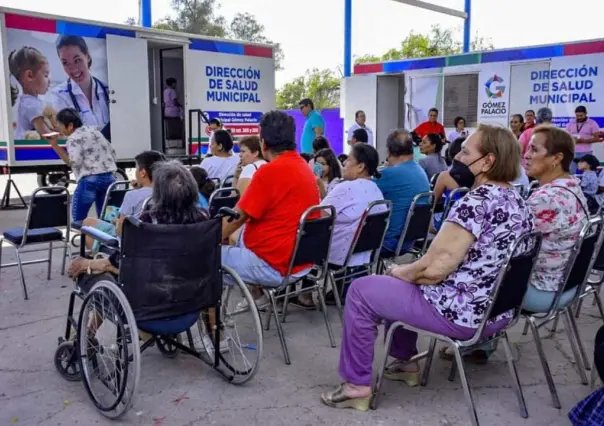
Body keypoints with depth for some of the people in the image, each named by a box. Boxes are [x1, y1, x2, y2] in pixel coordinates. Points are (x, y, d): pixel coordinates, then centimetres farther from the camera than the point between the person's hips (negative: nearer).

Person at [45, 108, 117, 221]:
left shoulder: (74, 138, -7)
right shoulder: (94, 131, 16)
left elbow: (74, 163, -17)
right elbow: (112, 152, 18)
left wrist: (55, 146, -13)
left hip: (90, 180, -7)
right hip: (109, 177, 8)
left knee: (78, 218, 2)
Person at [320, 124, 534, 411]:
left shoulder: (477, 202, -24)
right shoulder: (517, 200, 7)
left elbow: (434, 268, -27)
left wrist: (400, 272, -4)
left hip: (463, 313, -10)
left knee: (361, 291, 1)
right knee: (399, 281, 26)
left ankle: (357, 385, 10)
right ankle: (405, 362, 32)